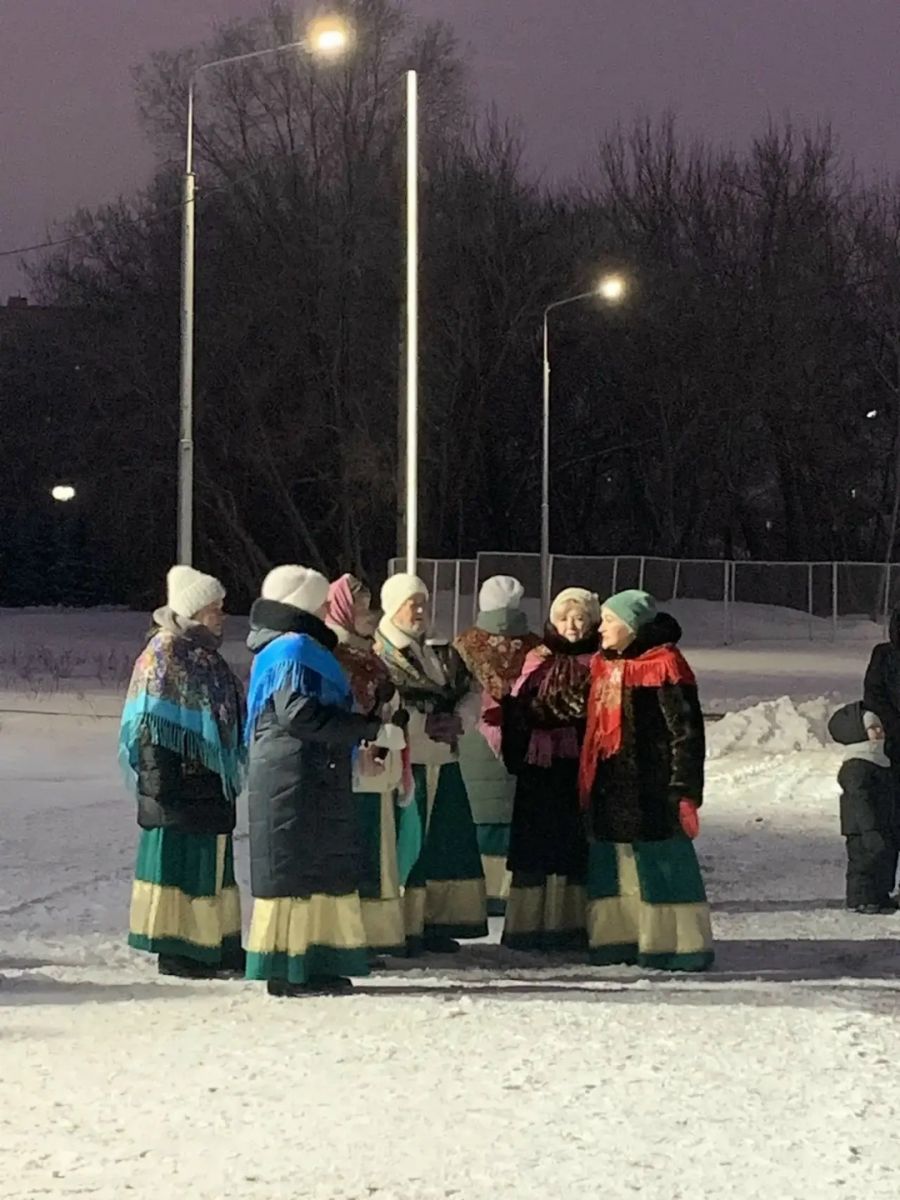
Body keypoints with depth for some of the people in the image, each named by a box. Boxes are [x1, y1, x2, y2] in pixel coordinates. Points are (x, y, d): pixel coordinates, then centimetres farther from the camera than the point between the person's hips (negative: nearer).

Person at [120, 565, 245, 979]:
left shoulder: (205, 655, 16)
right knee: (178, 858, -6)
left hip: (211, 781, 10)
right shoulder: (165, 651, -11)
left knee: (212, 862, 13)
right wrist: (157, 782, -22)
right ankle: (175, 949, -2)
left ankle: (217, 944, 20)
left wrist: (231, 774, 23)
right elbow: (151, 723, -17)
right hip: (178, 779, -10)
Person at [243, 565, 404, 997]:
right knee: (295, 867, -8)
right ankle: (290, 970, -6)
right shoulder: (293, 650, -13)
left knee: (325, 866, 12)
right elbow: (298, 712, -24)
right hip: (295, 779, -11)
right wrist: (371, 729, -22)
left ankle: (316, 964, 16)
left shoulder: (304, 648, 21)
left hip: (317, 782, 11)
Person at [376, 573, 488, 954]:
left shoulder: (438, 655, 20)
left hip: (443, 763, 8)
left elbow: (469, 694, 17)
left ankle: (434, 924, 13)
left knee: (445, 844, 7)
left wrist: (456, 721, -3)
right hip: (404, 763, -8)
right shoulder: (379, 654, -5)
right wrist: (426, 725, -19)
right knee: (407, 844, -9)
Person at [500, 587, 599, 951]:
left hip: (582, 767, -1)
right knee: (536, 844, 2)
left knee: (578, 847, 0)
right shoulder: (537, 662, 9)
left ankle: (572, 924, 5)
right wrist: (516, 757, -4)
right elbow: (517, 712, 6)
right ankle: (529, 923, 6)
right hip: (540, 769, 1)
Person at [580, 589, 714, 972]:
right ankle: (617, 939, 19)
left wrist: (685, 790, -16)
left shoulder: (664, 667, -10)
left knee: (661, 865, -5)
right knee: (611, 863, 11)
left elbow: (687, 732, -12)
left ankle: (681, 944, 1)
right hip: (608, 787, 8)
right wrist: (588, 784, 20)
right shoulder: (603, 667, 15)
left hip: (651, 790, -8)